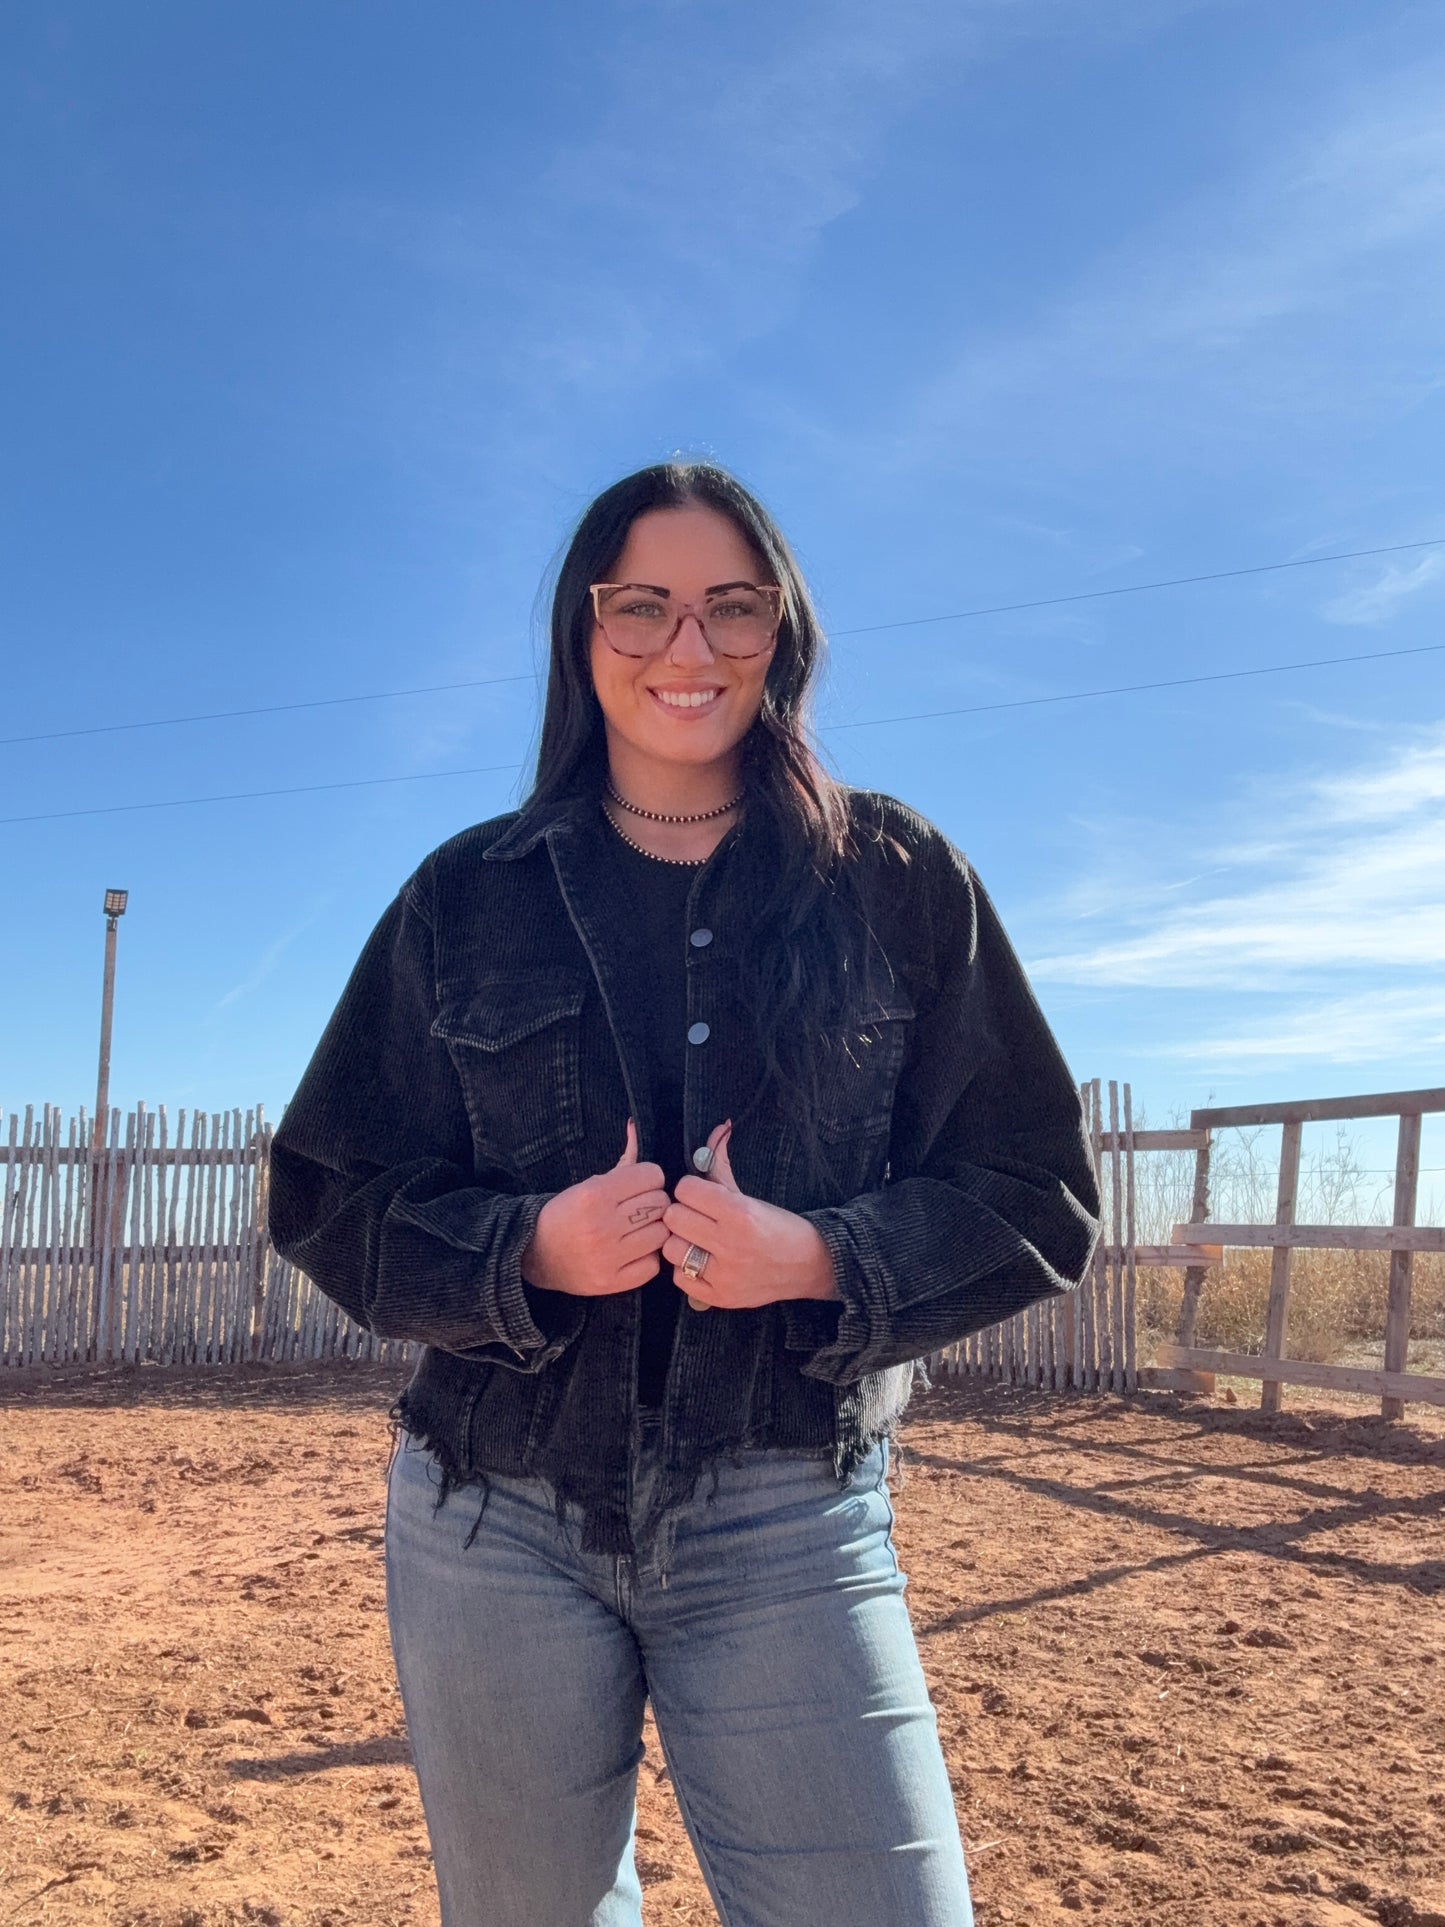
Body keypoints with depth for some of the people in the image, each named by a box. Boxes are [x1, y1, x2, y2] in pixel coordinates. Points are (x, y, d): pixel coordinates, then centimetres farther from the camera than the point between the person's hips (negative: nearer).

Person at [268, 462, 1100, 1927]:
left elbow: (1036, 1200, 1)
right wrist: (529, 1249, -14)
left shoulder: (898, 883, 2)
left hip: (786, 1528, -1)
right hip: (493, 1520, 2)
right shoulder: (468, 898, 5)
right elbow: (329, 1199, 5)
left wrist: (818, 1258, -17)